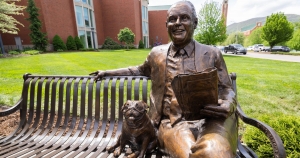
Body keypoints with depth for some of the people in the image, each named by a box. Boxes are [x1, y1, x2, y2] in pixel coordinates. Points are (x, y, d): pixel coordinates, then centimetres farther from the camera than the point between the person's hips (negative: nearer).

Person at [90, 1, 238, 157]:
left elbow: (226, 89, 11)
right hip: (173, 123, 0)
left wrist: (228, 106, -14)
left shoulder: (212, 54, 7)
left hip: (209, 120, 1)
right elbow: (142, 70, 28)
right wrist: (108, 72, 29)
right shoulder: (157, 53, 10)